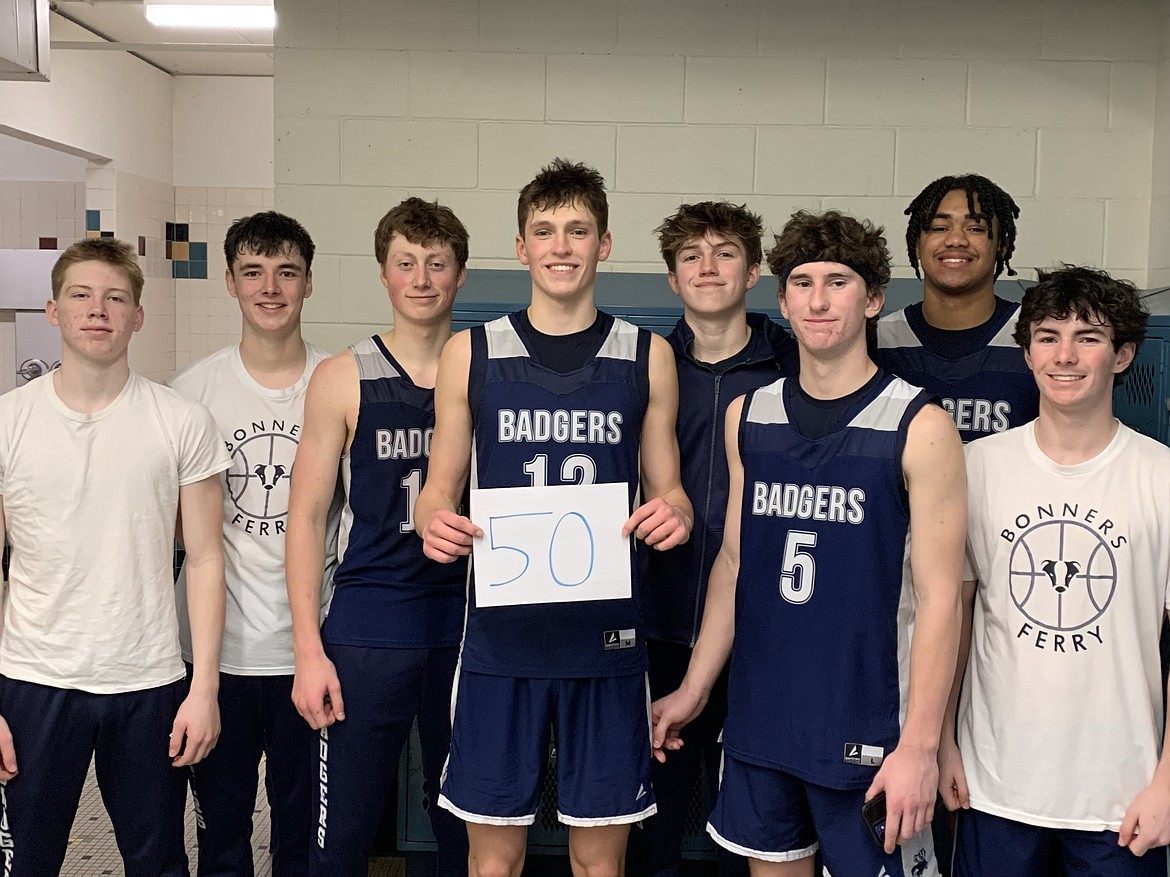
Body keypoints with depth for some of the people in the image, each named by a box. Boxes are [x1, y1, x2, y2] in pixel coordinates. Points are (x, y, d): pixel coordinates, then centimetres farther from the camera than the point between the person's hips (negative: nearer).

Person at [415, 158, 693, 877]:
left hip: (607, 635, 0)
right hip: (502, 634, 0)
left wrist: (674, 514, -12)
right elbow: (440, 490, 9)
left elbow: (667, 490, 11)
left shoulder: (648, 356, 5)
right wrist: (434, 523, -13)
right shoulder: (471, 353, 4)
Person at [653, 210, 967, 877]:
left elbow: (939, 596, -12)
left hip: (868, 728, -4)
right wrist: (695, 690, 11)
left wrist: (920, 746, -16)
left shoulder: (919, 427, -9)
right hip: (760, 720, 5)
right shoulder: (749, 417, 6)